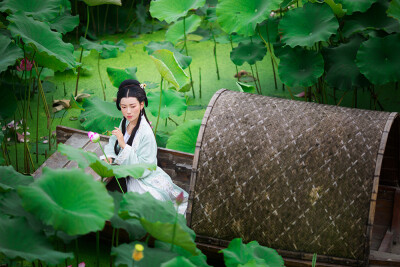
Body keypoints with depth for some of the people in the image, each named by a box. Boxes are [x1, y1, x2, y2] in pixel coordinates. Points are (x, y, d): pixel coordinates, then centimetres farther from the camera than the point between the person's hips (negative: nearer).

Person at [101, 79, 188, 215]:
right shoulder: (125, 122, -5)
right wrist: (109, 155, -7)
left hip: (146, 181, -8)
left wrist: (124, 145, -32)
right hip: (129, 177, 8)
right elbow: (113, 141, 14)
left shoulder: (146, 133, -26)